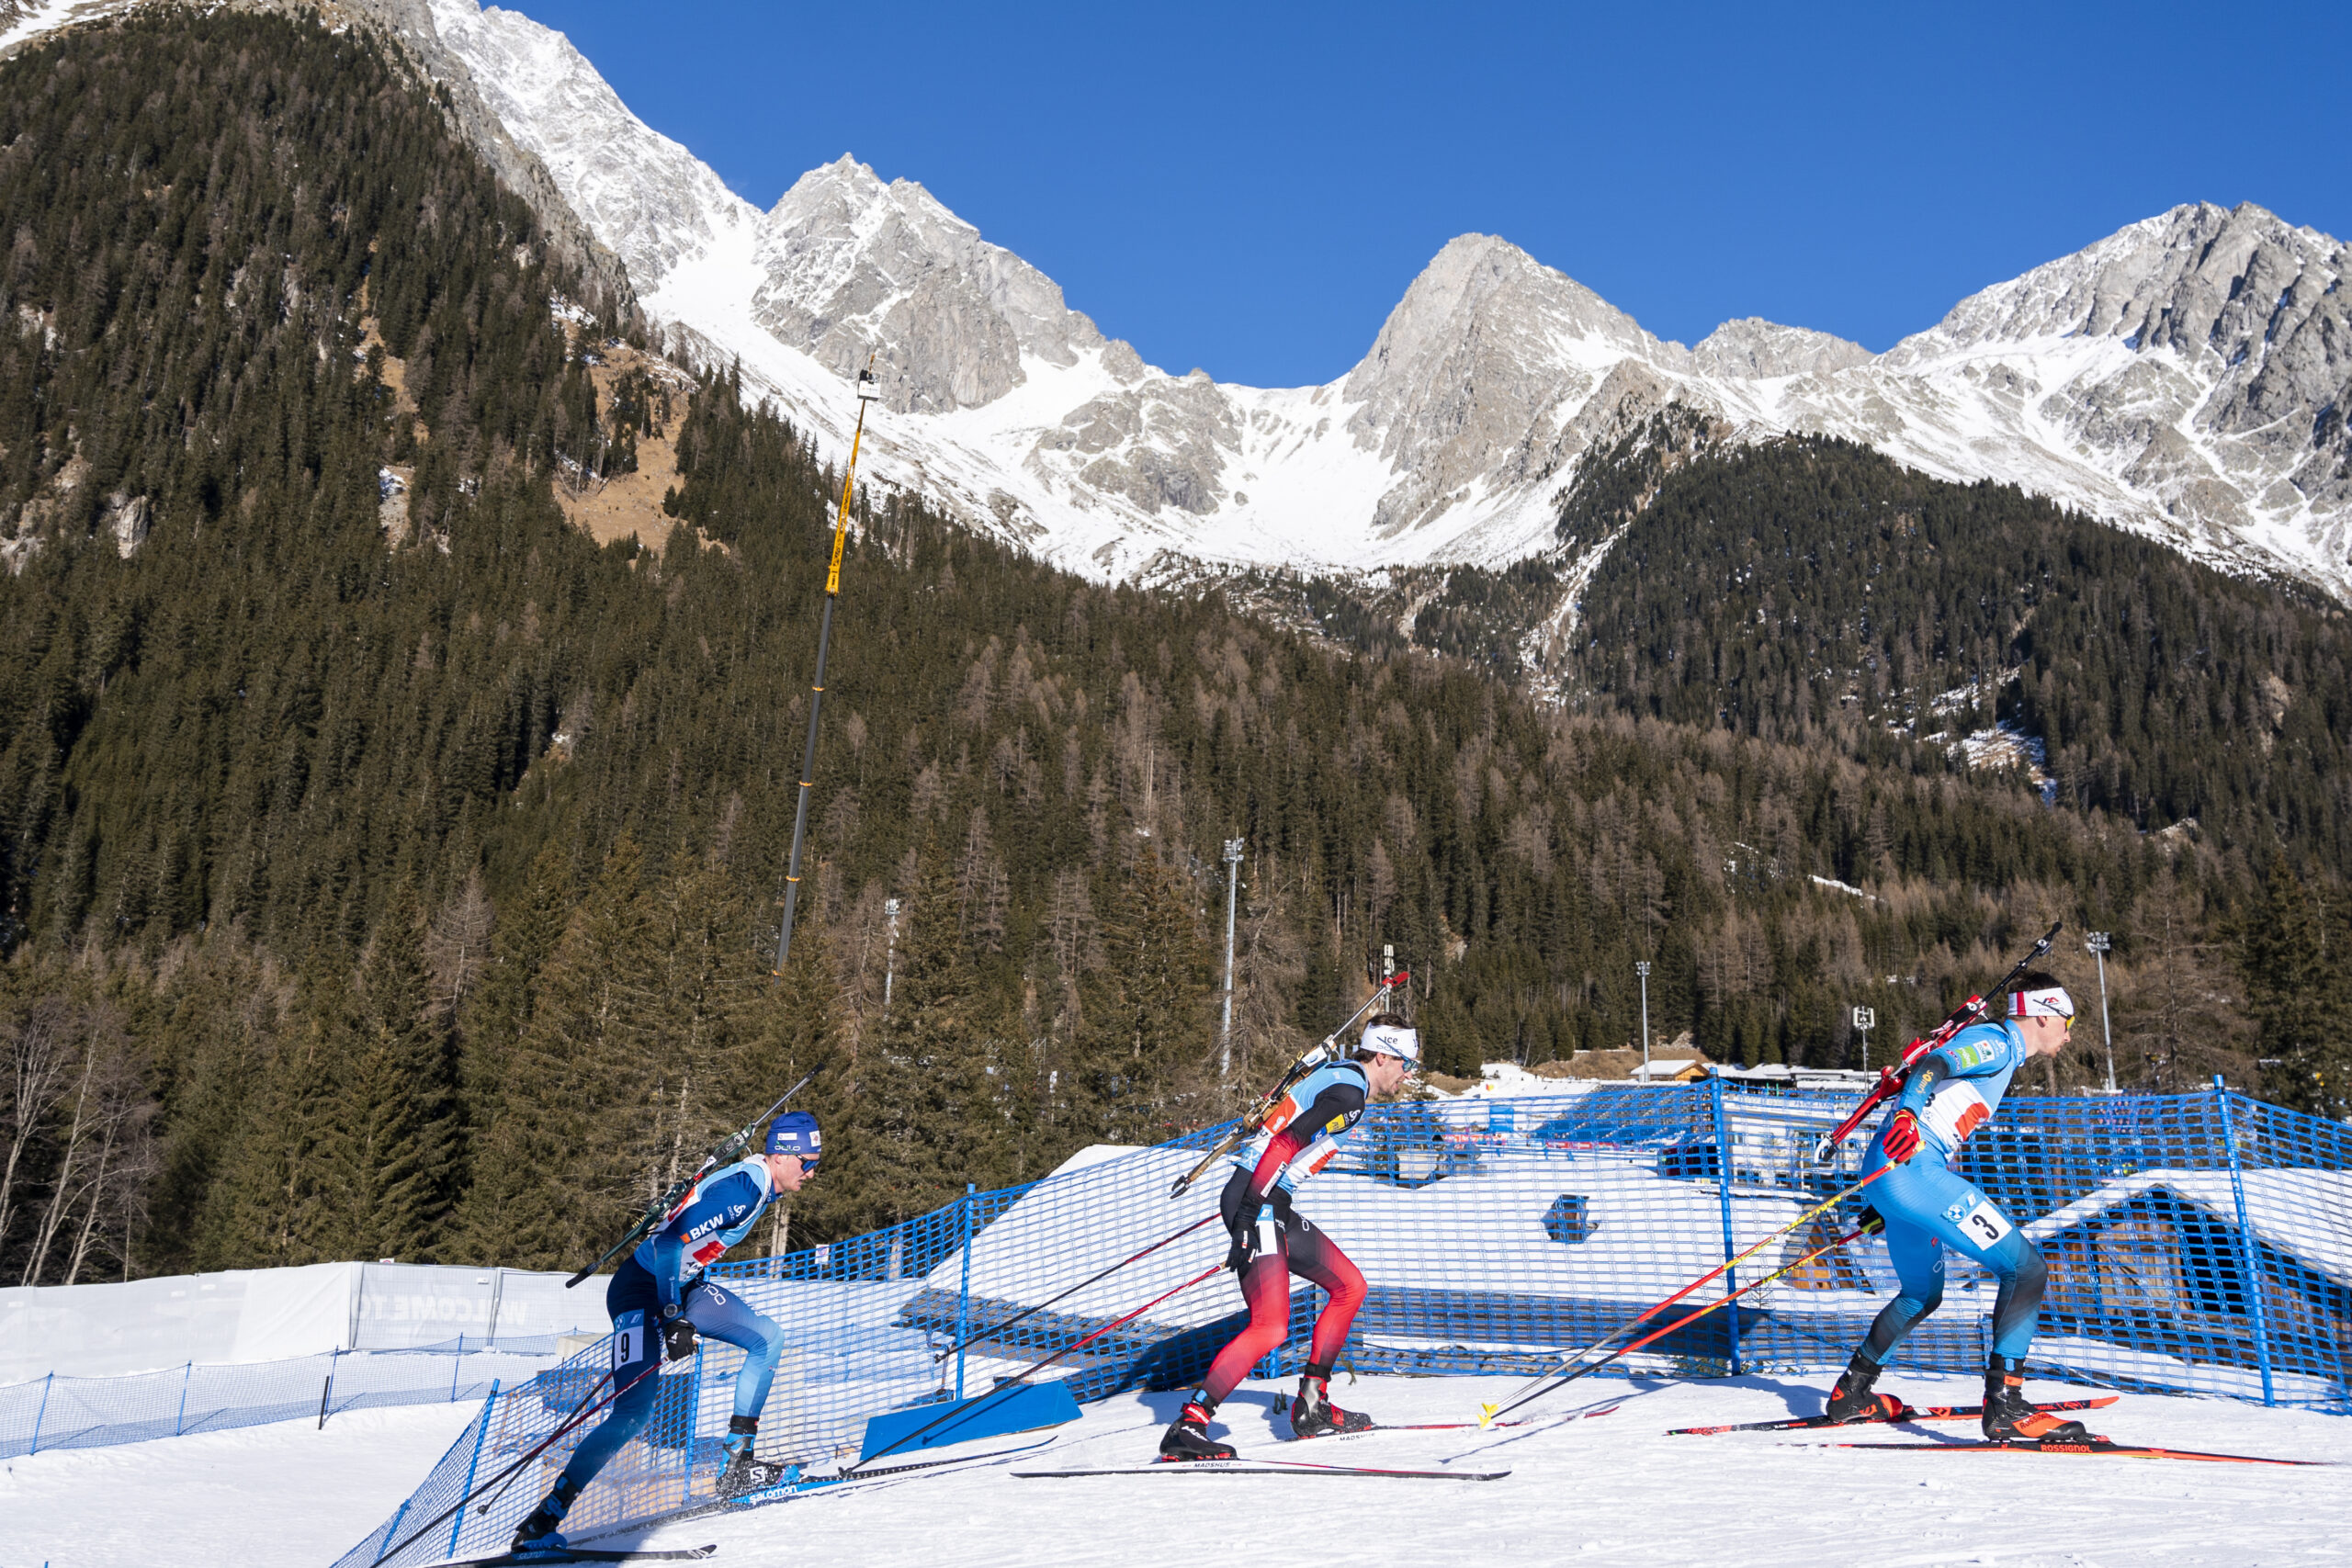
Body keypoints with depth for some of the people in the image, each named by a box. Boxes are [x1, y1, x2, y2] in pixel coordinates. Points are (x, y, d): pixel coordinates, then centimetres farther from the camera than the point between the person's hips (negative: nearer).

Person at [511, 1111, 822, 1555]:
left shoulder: (761, 1182, 3)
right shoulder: (740, 1188, -26)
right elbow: (670, 1242, -31)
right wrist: (673, 1320, -35)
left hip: (681, 1287, 9)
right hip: (643, 1290, -9)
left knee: (768, 1338, -4)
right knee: (633, 1414, -15)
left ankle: (736, 1467, -2)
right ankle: (542, 1520, -2)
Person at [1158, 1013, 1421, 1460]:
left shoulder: (1339, 1078, 17)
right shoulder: (1349, 1093, -14)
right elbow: (1285, 1144, -23)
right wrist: (1248, 1218, -26)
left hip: (1269, 1205, 11)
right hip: (1255, 1205, -11)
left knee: (1350, 1287, 16)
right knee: (1270, 1329, -18)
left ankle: (1312, 1407, 21)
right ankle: (1187, 1426, -15)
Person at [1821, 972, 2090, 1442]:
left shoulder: (1998, 1055, 28)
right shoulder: (1999, 1041, -1)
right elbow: (1935, 1063, -20)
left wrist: (1885, 1205, 31)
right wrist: (1906, 1113, -41)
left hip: (1898, 1175, 10)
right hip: (1913, 1169, -10)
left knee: (1922, 1296, 25)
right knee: (2027, 1269, -10)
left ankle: (1851, 1393, 31)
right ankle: (2004, 1405, -14)